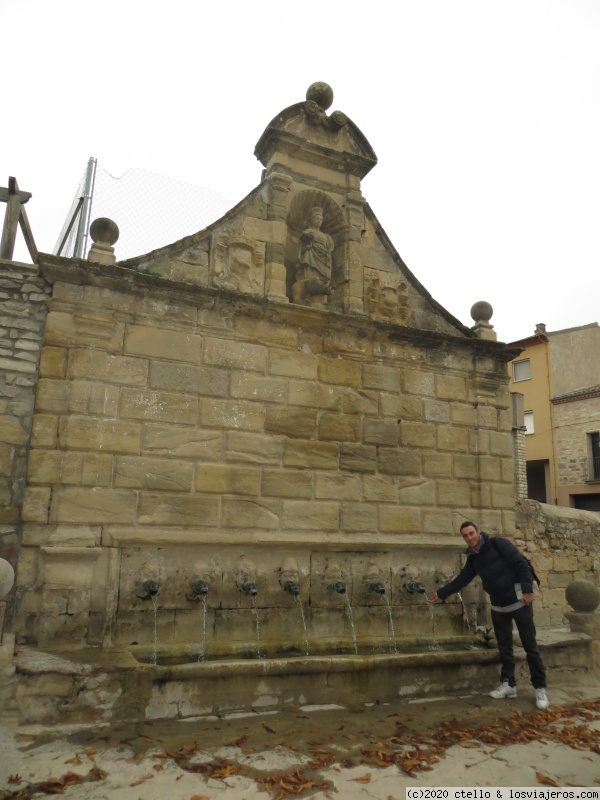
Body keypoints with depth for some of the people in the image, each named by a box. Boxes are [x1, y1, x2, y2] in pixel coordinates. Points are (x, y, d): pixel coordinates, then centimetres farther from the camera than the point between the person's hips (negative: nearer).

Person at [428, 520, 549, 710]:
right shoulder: (473, 558, 4)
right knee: (504, 647, 10)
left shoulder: (498, 544, -15)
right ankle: (509, 684, 21)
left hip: (518, 601, -6)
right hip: (498, 606, 6)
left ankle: (540, 688, 11)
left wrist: (527, 589, -22)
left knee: (530, 646, 2)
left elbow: (521, 564, -16)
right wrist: (441, 593, 10)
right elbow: (461, 579, 12)